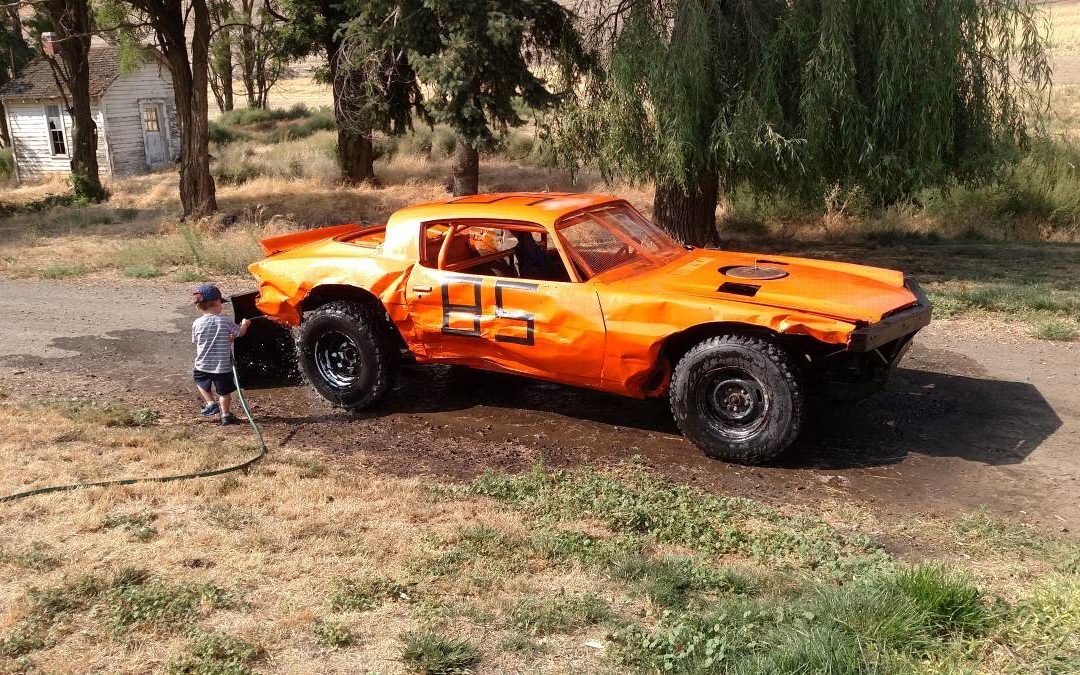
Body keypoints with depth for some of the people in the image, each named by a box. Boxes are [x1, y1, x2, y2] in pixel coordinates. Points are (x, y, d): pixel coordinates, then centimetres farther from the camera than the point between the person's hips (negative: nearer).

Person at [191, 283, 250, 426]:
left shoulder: (197, 323, -8)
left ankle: (210, 403, 20)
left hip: (203, 366, 1)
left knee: (201, 382, 31)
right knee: (224, 392, 16)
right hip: (223, 366, -1)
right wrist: (244, 324, 26)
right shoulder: (226, 321, -13)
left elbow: (196, 343, 4)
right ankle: (225, 415, 22)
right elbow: (240, 333, 2)